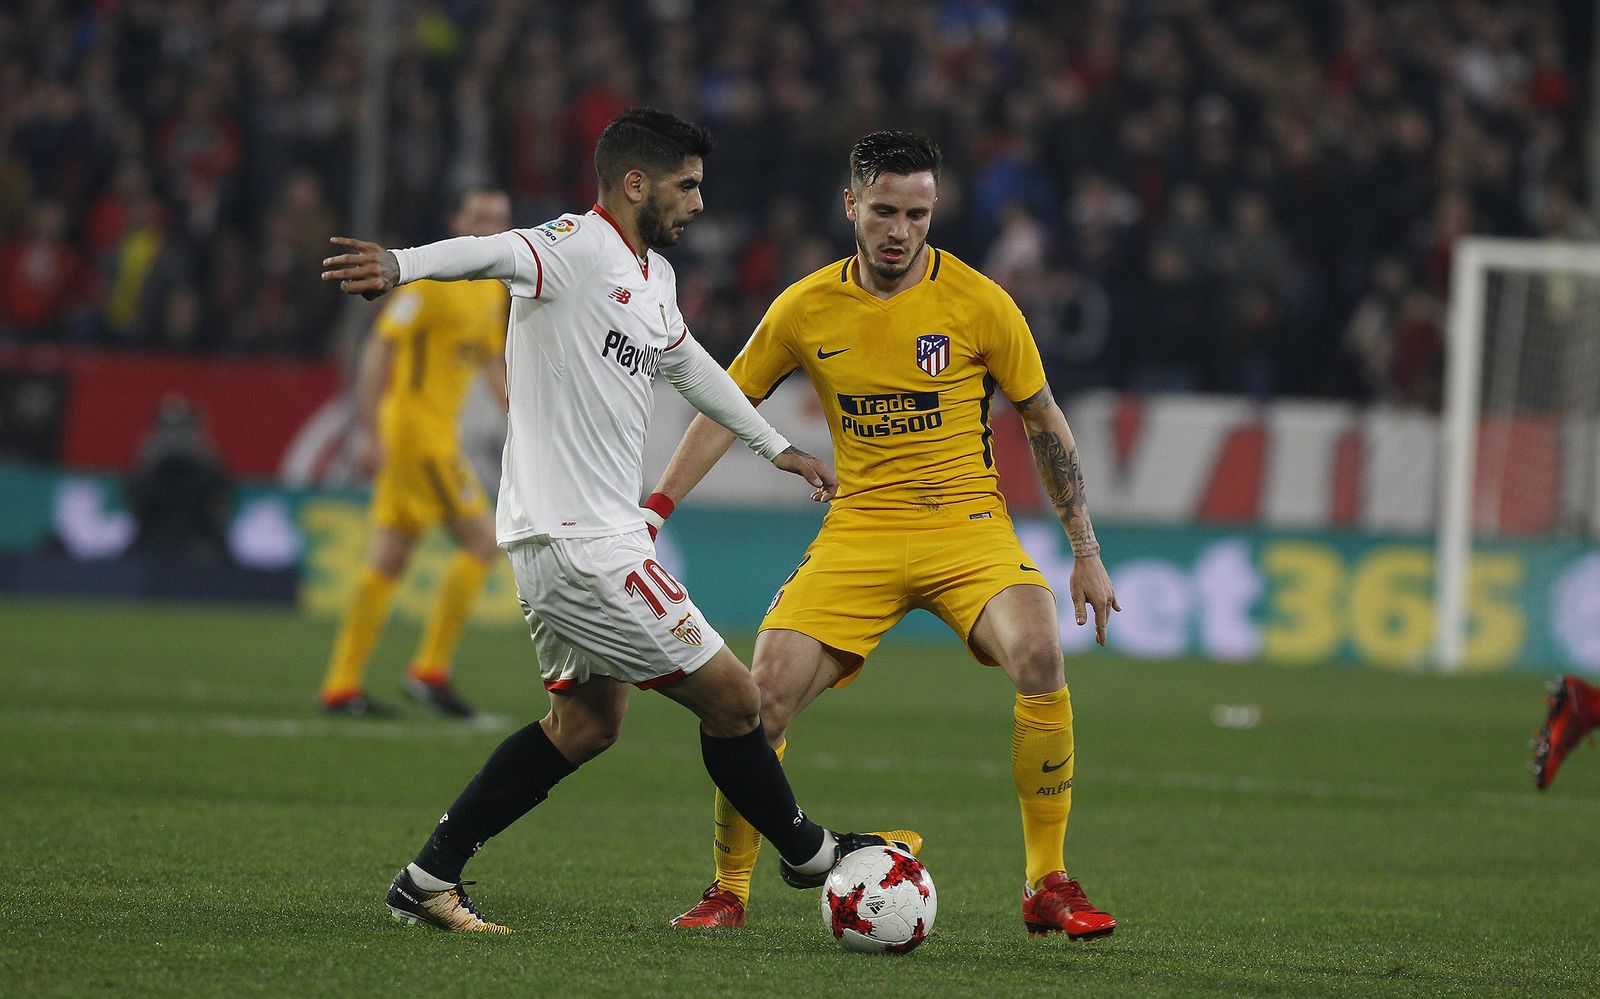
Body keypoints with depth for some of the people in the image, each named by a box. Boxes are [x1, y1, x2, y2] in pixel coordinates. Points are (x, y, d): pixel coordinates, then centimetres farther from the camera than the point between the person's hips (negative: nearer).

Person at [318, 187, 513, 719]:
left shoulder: (494, 290, 14)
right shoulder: (432, 279, -14)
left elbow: (492, 364, 26)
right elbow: (377, 350, -17)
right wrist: (371, 432, -23)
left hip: (438, 431, 9)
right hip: (412, 429, -9)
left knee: (389, 560, 8)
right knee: (482, 540, -10)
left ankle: (340, 686, 10)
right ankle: (430, 669, -5)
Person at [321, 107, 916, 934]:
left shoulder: (653, 274, 15)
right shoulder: (578, 247, -15)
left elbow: (686, 362, 33)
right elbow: (496, 253, -36)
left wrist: (775, 447, 42)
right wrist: (401, 266, -56)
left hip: (568, 539, 11)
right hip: (582, 545, -11)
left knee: (586, 722, 20)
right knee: (732, 699, -2)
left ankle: (427, 881, 19)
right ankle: (807, 853, 19)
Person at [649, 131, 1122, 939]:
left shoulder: (977, 302, -5)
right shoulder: (806, 309, 1)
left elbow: (1044, 423, 5)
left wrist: (1087, 553, 3)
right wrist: (654, 510, 3)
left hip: (967, 524, -2)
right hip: (858, 531, 2)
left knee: (1038, 657, -29)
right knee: (765, 695, -15)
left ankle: (1048, 889, -17)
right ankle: (728, 892, 7)